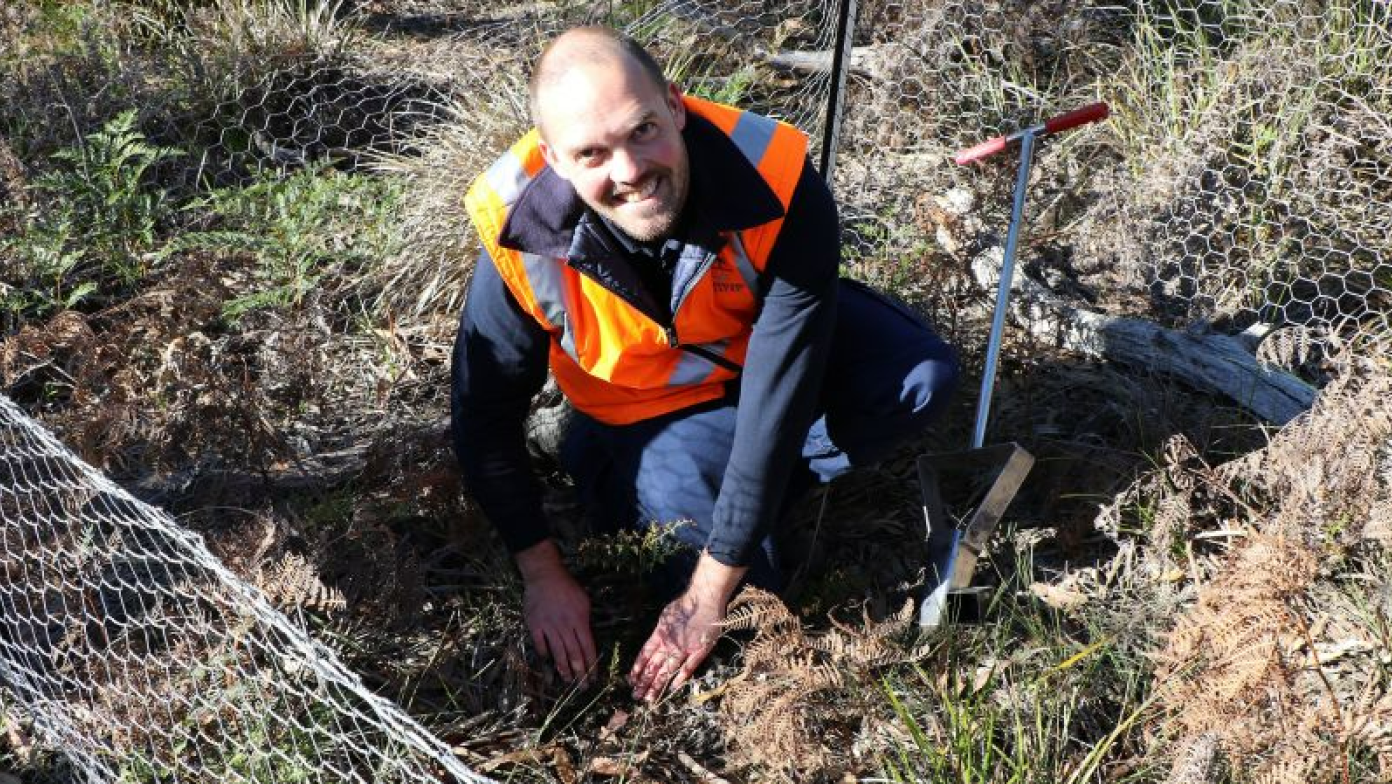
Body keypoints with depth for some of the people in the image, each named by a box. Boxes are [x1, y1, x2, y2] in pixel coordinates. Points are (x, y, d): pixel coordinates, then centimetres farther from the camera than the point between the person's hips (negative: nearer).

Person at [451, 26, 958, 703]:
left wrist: (708, 596, -28)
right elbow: (484, 414, -16)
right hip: (649, 404, -1)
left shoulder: (779, 187, -36)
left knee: (920, 380, -23)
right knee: (674, 493, -28)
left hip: (770, 345, 1)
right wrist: (543, 576, -15)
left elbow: (778, 403, -32)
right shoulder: (522, 233, -31)